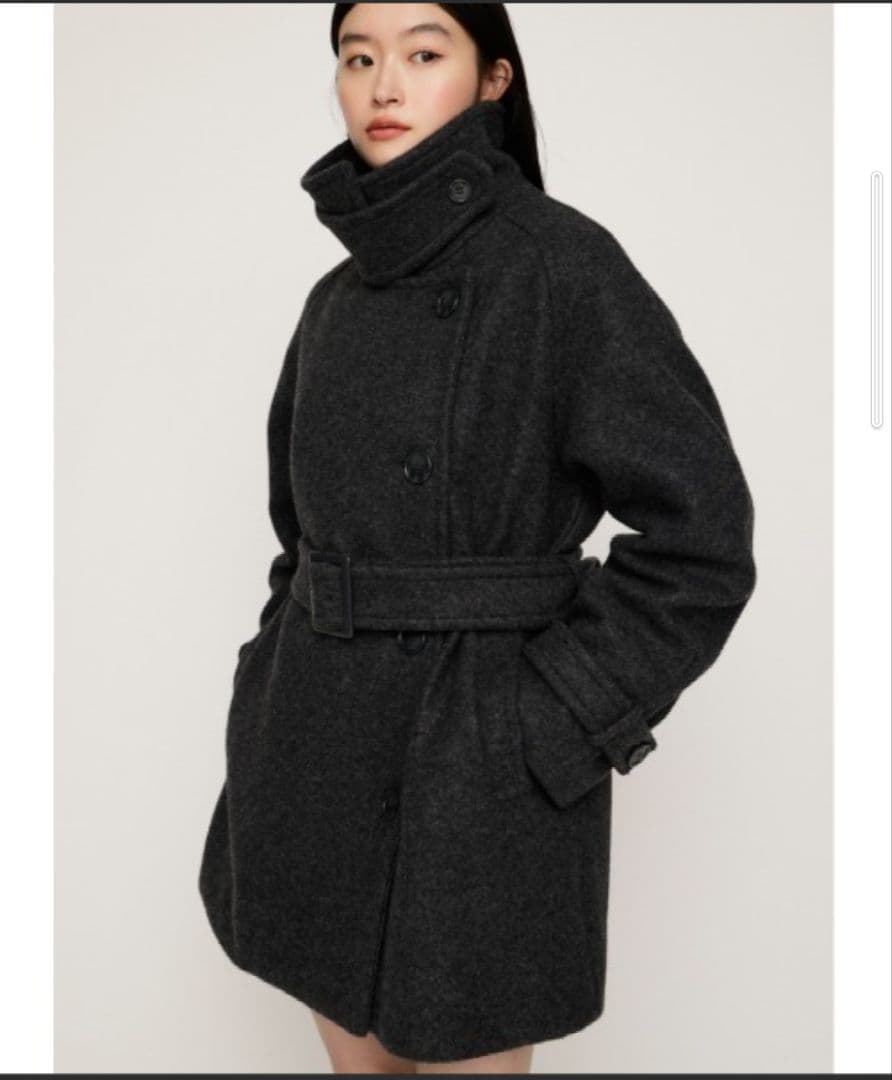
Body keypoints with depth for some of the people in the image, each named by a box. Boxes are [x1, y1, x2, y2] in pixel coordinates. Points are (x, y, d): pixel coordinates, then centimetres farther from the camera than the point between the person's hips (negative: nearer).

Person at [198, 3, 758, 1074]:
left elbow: (699, 533, -15)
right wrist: (281, 693, 8)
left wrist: (550, 727, -16)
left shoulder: (561, 260, -12)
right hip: (326, 747, 7)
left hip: (480, 767, -6)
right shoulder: (343, 291, 9)